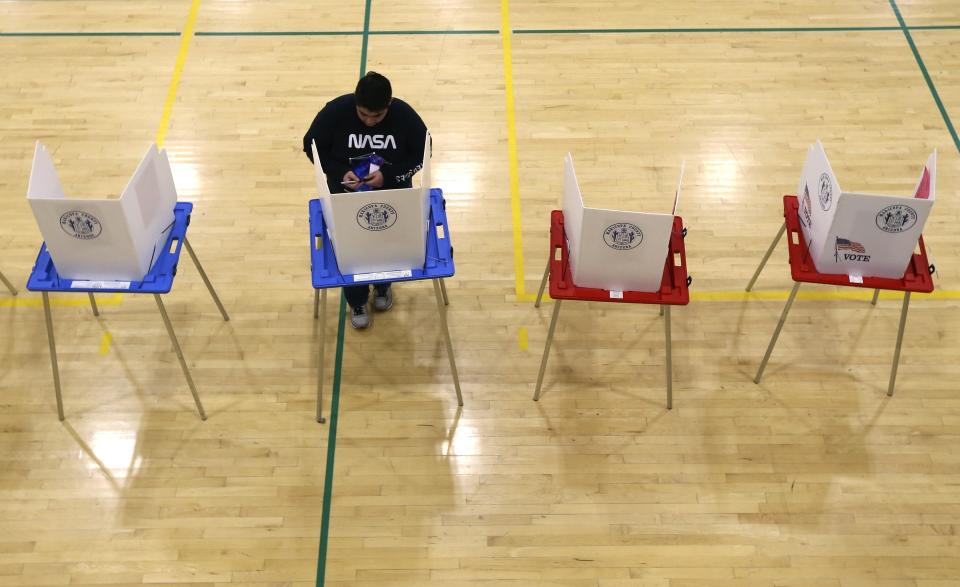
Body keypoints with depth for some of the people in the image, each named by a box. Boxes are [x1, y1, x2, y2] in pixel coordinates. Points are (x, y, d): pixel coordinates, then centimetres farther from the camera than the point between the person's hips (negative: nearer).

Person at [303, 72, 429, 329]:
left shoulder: (405, 115, -19)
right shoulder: (335, 111, -20)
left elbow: (422, 153, -7)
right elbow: (311, 146, -7)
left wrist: (388, 175, -21)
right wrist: (340, 173, -22)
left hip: (393, 187, 1)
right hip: (347, 187, 0)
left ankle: (383, 285, 28)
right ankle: (356, 301, 19)